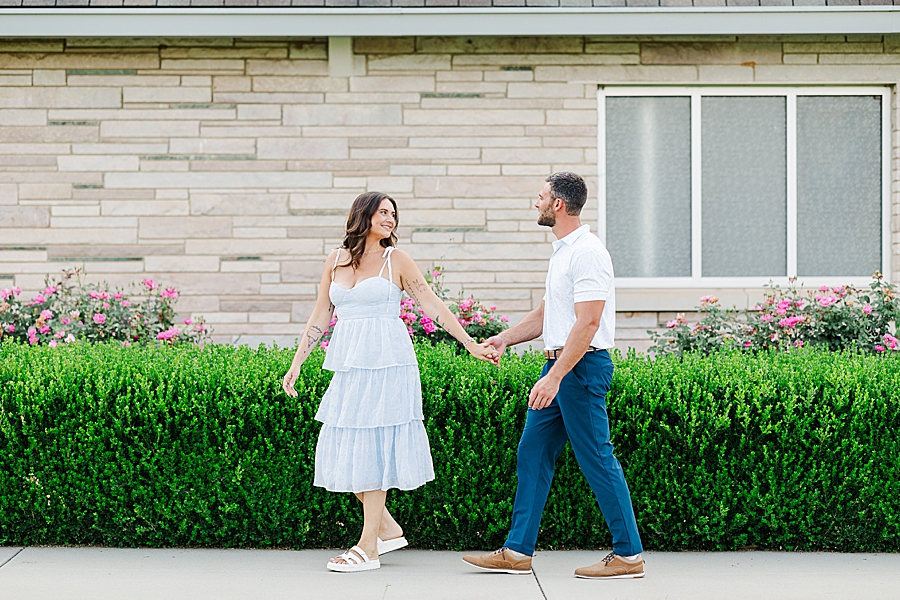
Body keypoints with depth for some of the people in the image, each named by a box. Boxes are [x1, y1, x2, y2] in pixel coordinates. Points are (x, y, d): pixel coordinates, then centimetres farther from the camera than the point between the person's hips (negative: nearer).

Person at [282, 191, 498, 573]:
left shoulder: (395, 259, 1)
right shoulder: (335, 260, 10)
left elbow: (433, 305, 2)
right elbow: (320, 317, 13)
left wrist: (472, 345, -1)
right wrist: (296, 363, 9)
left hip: (386, 364, -4)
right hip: (348, 365, 5)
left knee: (372, 446, -5)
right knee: (343, 448, 2)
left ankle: (368, 547, -1)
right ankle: (388, 528, 17)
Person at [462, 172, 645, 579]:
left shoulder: (587, 252, -17)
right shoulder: (562, 251, 16)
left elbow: (587, 322, -24)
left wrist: (555, 376, -28)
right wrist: (505, 338, 15)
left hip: (581, 366, -10)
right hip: (559, 365, 10)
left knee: (596, 460, -5)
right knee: (532, 453, 10)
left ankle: (628, 554, 4)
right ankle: (517, 553, 14)